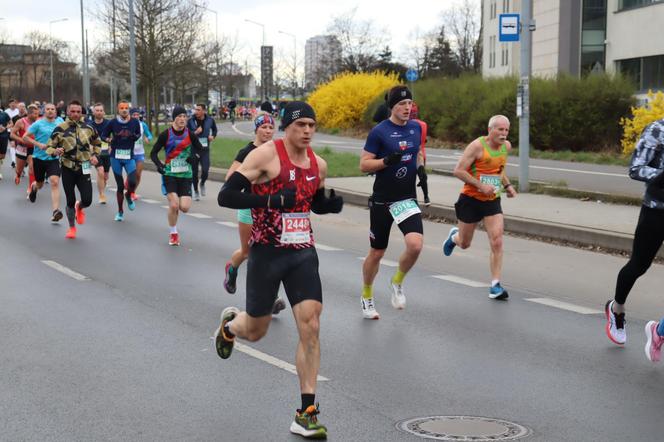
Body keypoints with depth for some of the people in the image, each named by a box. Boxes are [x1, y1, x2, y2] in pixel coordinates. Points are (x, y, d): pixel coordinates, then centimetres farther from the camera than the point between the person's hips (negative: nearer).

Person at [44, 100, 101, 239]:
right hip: (68, 169, -1)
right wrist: (55, 151, -26)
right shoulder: (60, 129, -7)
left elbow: (97, 143, 19)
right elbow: (49, 147, -4)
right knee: (70, 201, 4)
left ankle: (79, 208, 31)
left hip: (83, 169, 1)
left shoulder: (88, 128, 1)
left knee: (87, 200, -7)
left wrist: (95, 155, 2)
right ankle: (72, 228, 26)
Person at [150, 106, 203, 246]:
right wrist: (159, 165, -17)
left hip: (186, 175, 2)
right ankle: (173, 233, 8)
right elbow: (153, 153, 1)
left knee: (184, 208, -9)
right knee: (174, 205, -14)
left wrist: (194, 156, -12)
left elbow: (200, 149, 10)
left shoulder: (190, 134, -2)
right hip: (170, 174, -2)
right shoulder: (166, 134, -7)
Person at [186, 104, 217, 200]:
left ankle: (202, 184, 19)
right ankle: (196, 191, 26)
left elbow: (214, 129, 20)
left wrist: (213, 136, 1)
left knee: (205, 170, -14)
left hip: (205, 149, 0)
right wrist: (195, 133, -21)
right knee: (194, 172, 5)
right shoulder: (190, 121, -6)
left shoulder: (210, 120, -1)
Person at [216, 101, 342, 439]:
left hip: (303, 253, 4)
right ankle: (229, 325, 51)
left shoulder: (318, 165, 5)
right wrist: (271, 200, -28)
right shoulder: (265, 155, -13)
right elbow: (226, 196, -18)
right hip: (267, 253, -4)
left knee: (310, 329, -9)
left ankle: (306, 414, -2)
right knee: (255, 331, 11)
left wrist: (332, 204, -1)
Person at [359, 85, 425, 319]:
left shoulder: (416, 128, 5)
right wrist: (387, 161, -24)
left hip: (407, 199, 3)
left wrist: (420, 169, 6)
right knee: (377, 253, 8)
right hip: (382, 201, -3)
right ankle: (367, 296, 32)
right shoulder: (379, 131, -10)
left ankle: (397, 282, 10)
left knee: (415, 244, -19)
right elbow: (364, 164, -11)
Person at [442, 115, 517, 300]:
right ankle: (454, 236, 50)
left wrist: (507, 185, 7)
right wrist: (481, 185, -25)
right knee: (465, 244, 12)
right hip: (471, 199, -4)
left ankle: (495, 286, -8)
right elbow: (458, 171, -20)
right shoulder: (477, 146, -18)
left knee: (497, 242, -12)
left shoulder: (507, 146, 3)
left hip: (492, 201, 4)